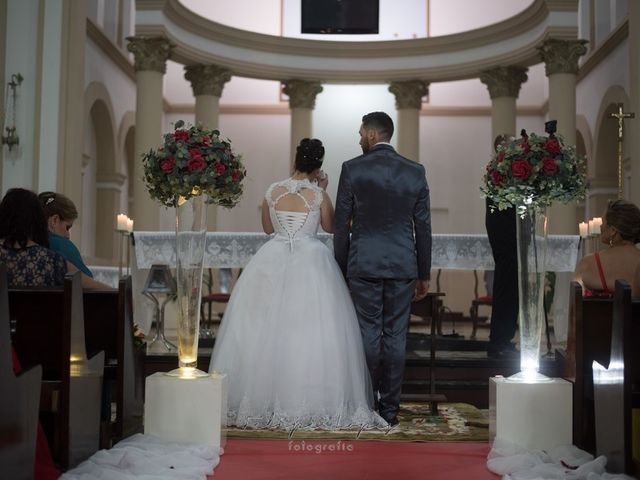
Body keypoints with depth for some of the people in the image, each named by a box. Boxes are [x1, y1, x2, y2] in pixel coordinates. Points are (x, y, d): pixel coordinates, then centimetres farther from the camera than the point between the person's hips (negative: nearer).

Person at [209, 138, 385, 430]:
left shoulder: (273, 191, 4)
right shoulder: (318, 195, -4)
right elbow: (330, 227, 12)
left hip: (273, 260, 3)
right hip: (310, 262, -2)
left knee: (268, 328, 8)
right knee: (311, 328, 1)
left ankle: (264, 398, 14)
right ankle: (315, 402, 3)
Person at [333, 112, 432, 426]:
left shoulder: (352, 168, -4)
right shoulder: (415, 171, 4)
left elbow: (341, 225, -2)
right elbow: (423, 228, 5)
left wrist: (340, 269, 6)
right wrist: (424, 275, 12)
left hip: (363, 266, -2)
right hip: (403, 267, 2)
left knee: (368, 336, 5)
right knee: (395, 337, 7)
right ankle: (390, 409, 13)